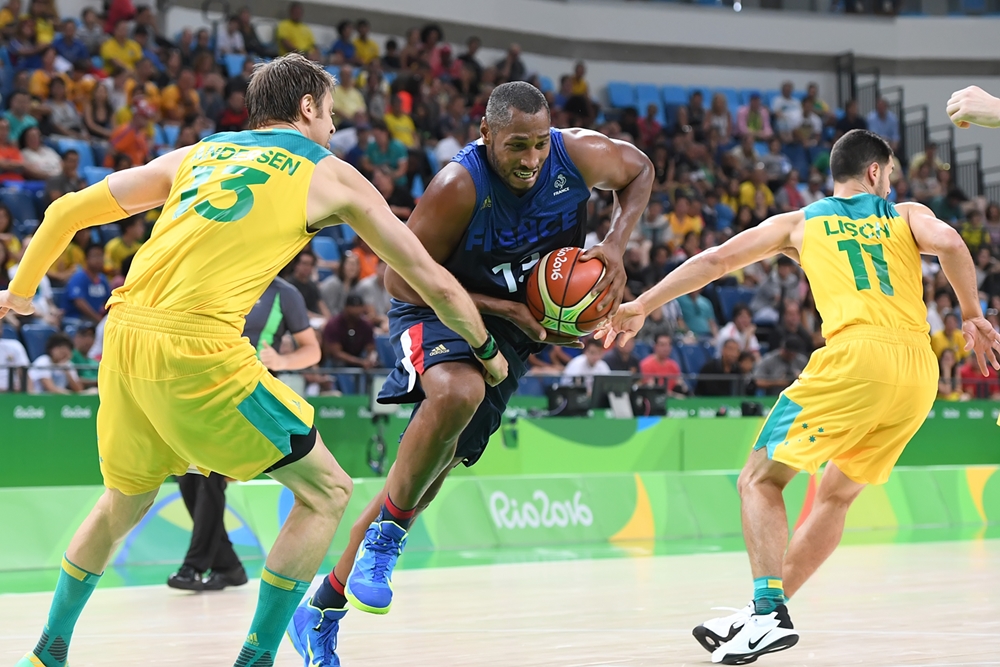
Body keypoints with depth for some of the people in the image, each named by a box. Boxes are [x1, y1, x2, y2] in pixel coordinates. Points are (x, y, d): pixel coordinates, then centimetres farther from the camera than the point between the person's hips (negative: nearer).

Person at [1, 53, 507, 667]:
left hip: (125, 337, 6)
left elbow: (69, 211, 25)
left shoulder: (195, 156, 24)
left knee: (125, 502, 28)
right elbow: (433, 282, 18)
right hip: (199, 349, -6)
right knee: (327, 493, 8)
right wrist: (487, 351, 33)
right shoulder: (331, 175, 14)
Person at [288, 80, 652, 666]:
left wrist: (616, 244, -11)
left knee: (437, 467, 5)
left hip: (514, 326, 5)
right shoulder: (459, 187, -29)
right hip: (438, 311, -5)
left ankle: (323, 611, 16)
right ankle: (388, 530, -17)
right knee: (456, 394, -40)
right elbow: (402, 280, -21)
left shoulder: (580, 154, -17)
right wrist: (505, 308, -26)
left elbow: (639, 170, 6)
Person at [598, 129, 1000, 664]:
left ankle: (768, 614, -14)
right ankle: (765, 614, 17)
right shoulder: (908, 215, 23)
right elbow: (949, 244, 1)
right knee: (837, 493, 20)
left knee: (760, 481, 5)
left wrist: (641, 306, 24)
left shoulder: (800, 223, 21)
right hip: (919, 368, 4)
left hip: (856, 356, -4)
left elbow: (715, 261, 19)